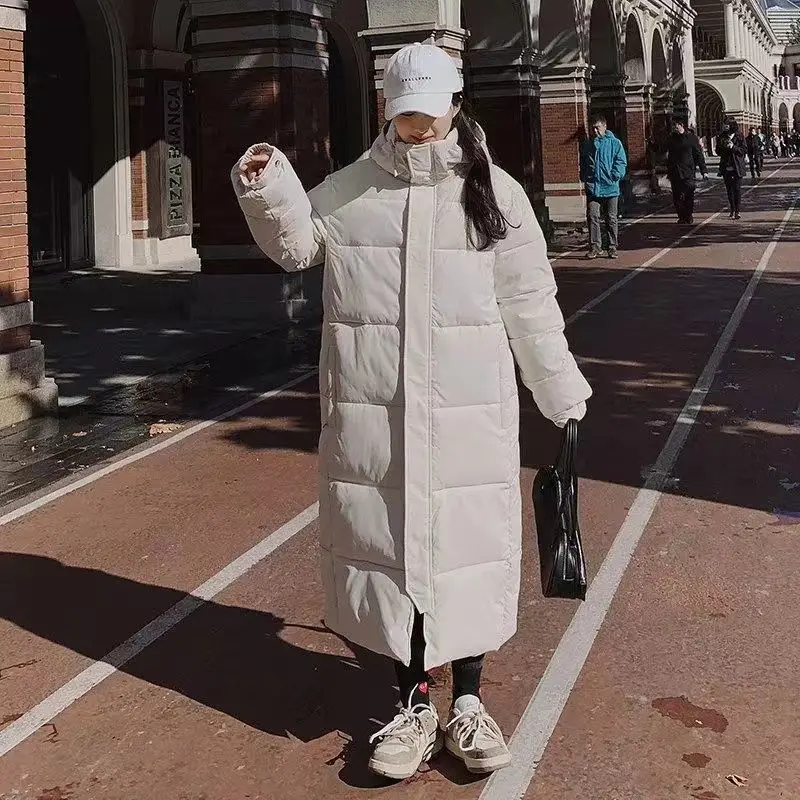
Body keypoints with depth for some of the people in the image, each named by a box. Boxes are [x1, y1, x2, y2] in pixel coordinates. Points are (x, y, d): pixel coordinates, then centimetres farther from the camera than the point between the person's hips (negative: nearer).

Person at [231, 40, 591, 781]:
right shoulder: (350, 189, 4)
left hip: (466, 412, -1)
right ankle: (414, 704, 25)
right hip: (371, 413, 1)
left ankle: (467, 702, 25)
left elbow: (529, 303, 4)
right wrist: (269, 191, -5)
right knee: (388, 544, 8)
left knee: (464, 547, 6)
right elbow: (297, 243, 15)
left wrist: (561, 393, 8)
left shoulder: (493, 191, 1)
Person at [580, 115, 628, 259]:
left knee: (611, 218, 6)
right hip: (592, 187, 2)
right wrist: (584, 178, 8)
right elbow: (583, 164, 20)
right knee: (593, 217, -7)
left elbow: (621, 162, -1)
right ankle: (595, 246, -3)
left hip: (611, 187, -2)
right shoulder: (587, 145, 12)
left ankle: (613, 247, 13)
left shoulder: (615, 143, 1)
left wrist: (615, 176, -13)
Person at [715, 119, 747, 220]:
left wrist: (733, 147, -18)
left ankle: (738, 211, 2)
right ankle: (732, 210, 15)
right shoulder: (722, 138, 7)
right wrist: (723, 146, -11)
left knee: (737, 189, -4)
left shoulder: (739, 137, -3)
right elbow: (718, 152, 10)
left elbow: (744, 150, -5)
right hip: (726, 168, 4)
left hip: (737, 168, -4)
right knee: (729, 190, 7)